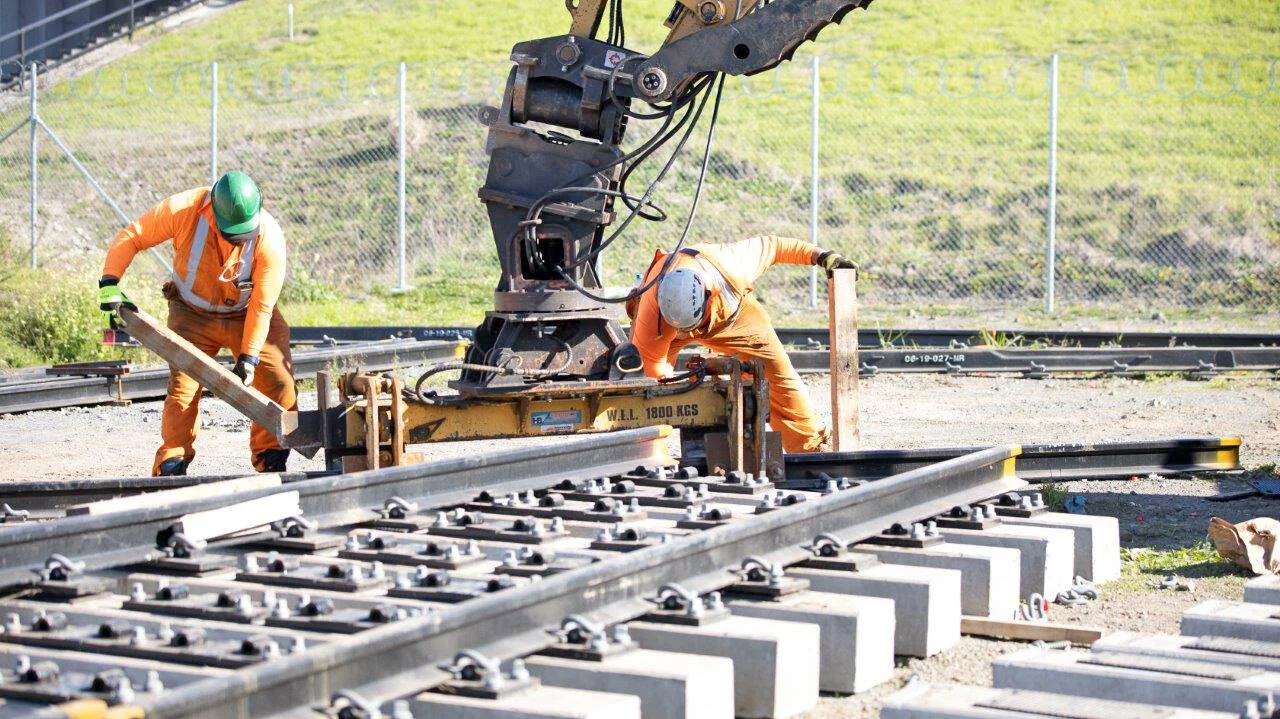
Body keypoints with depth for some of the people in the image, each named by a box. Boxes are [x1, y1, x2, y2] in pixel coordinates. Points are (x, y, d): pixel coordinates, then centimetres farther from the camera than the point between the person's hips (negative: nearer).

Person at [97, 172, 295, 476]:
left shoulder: (269, 239, -28)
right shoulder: (183, 210, -27)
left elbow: (261, 305, -22)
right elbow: (130, 237, -16)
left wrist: (249, 357, -21)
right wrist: (109, 283, -26)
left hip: (246, 314, 0)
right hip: (193, 314, 0)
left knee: (279, 381, -10)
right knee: (182, 386, -10)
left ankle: (271, 456, 5)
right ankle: (171, 464, 2)